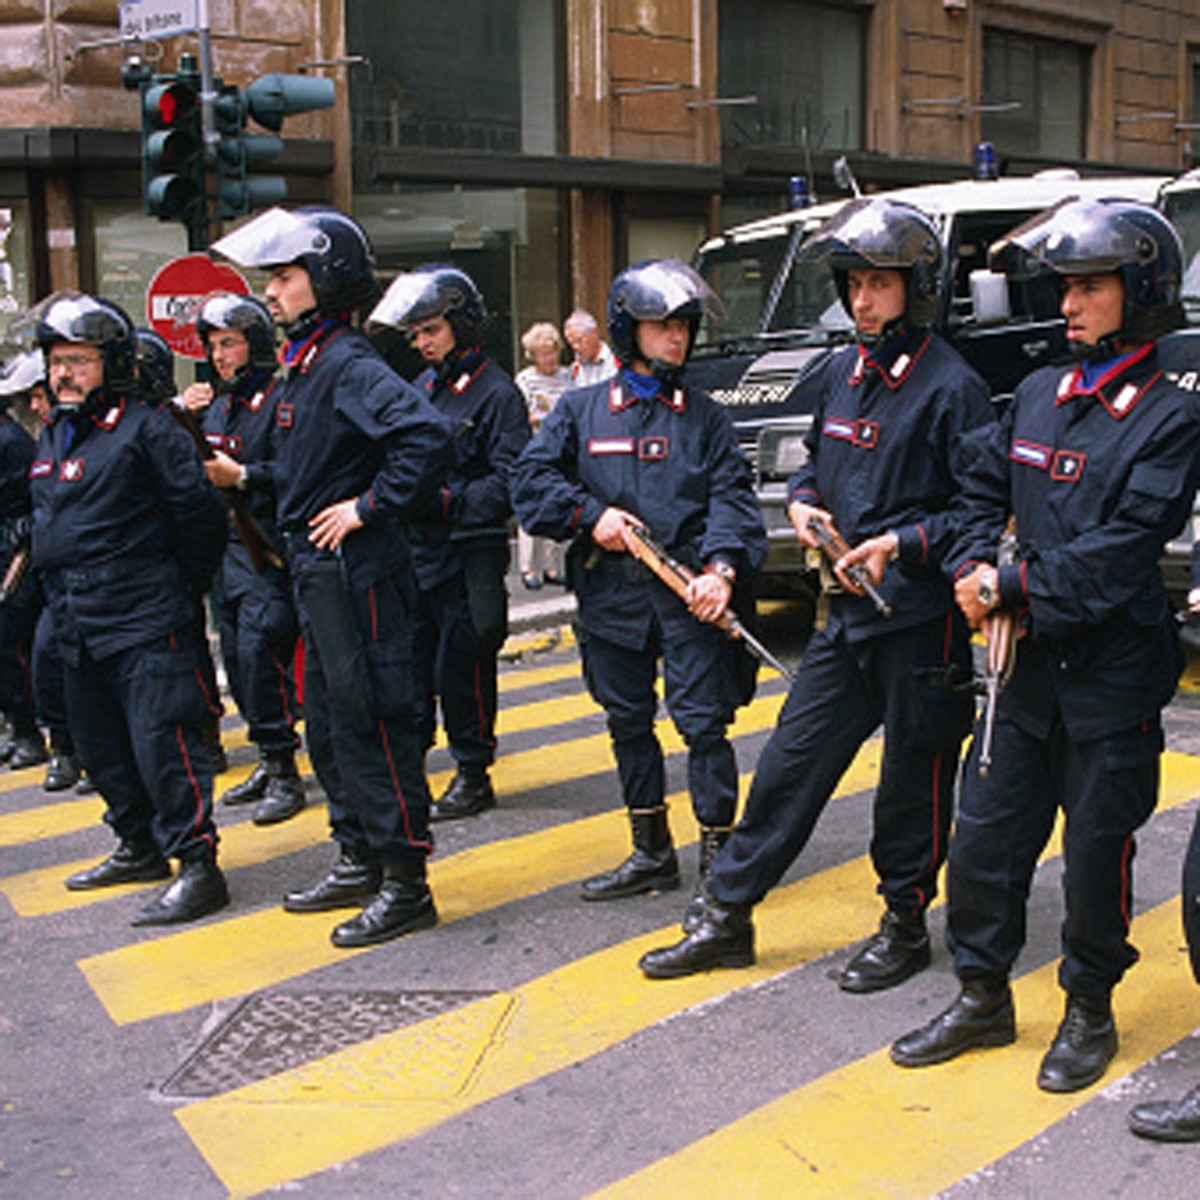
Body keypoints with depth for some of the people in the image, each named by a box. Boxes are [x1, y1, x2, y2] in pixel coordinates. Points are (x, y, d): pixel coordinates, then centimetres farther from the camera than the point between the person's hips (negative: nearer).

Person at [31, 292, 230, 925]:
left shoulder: (145, 432, -10)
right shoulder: (52, 439, 16)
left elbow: (200, 512, -10)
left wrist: (180, 587, -3)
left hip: (145, 627, -9)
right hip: (76, 629, 9)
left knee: (162, 743, -11)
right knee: (102, 748, 16)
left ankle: (197, 865, -5)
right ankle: (141, 847, 31)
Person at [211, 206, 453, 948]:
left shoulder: (349, 366, -17)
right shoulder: (303, 366, 14)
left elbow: (427, 436, -31)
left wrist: (369, 508, -24)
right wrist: (247, 479, 20)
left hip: (357, 574, -11)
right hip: (317, 575, 11)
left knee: (372, 724, -4)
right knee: (328, 726, 18)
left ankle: (406, 884, 6)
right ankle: (360, 860, 32)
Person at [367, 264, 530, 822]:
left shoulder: (496, 392, -8)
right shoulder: (422, 386, 14)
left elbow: (508, 486, -13)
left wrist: (445, 501, -20)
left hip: (470, 558, -7)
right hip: (416, 550, 7)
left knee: (461, 666, -1)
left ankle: (473, 775, 13)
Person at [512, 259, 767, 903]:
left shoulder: (704, 415, 7)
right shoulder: (581, 409, 10)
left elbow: (732, 496, -2)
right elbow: (531, 478, 5)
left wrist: (722, 568, -18)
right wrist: (591, 514, -10)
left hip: (689, 594, -2)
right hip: (611, 594, 3)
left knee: (703, 723, -5)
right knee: (628, 722, 12)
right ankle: (651, 854, 26)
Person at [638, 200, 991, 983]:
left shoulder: (952, 387, -11)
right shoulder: (844, 373, 12)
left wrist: (903, 545, -20)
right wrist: (803, 503, 4)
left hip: (920, 617, -7)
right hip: (848, 609, 7)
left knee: (914, 777, 7)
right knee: (792, 761, 10)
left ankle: (906, 928, 25)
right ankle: (726, 917, 19)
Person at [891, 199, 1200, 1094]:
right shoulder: (1038, 396, 9)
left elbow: (1119, 554, -17)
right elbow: (984, 491, 17)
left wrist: (1012, 589, -16)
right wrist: (974, 568, -1)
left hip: (1113, 673, -5)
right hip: (1028, 662, 6)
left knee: (1097, 846, 6)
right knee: (985, 834, 9)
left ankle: (1090, 1012, 26)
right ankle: (984, 998, 26)